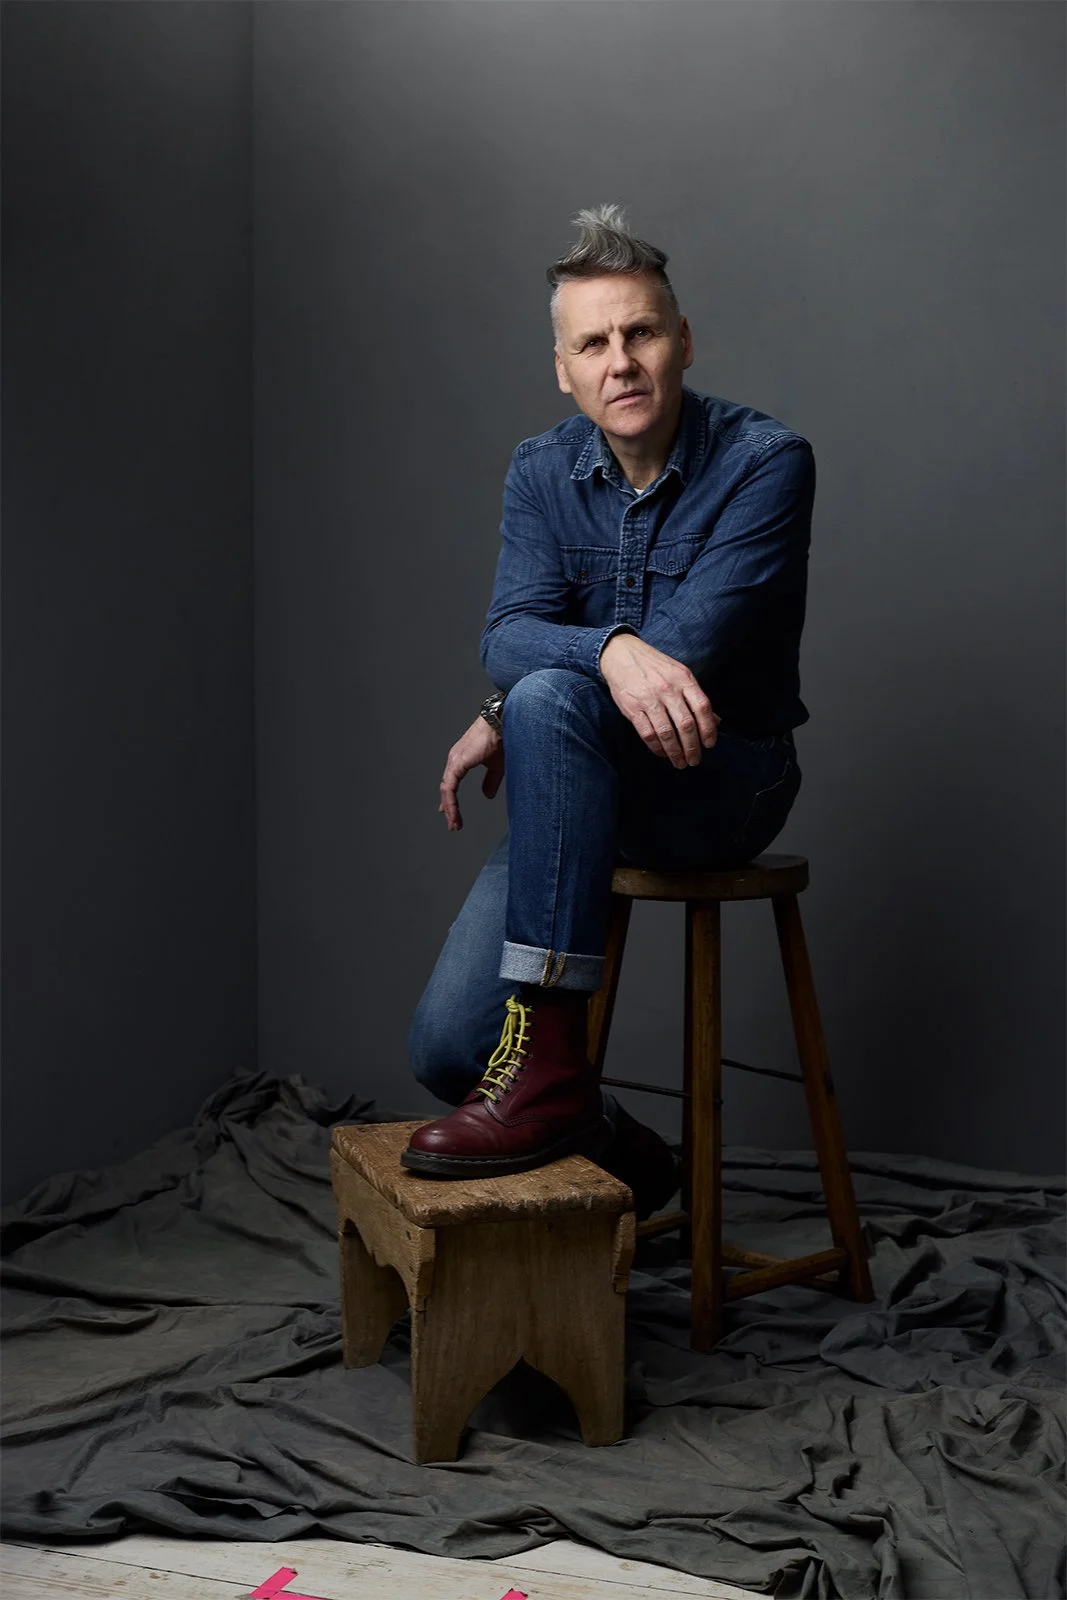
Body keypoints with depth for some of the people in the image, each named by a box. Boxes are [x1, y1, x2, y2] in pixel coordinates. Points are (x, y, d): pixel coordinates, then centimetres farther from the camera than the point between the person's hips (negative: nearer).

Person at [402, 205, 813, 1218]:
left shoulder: (766, 461, -14)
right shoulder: (541, 472, 2)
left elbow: (689, 647, -23)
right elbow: (509, 634, -14)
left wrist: (510, 718, -15)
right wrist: (612, 651, -37)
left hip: (727, 779, -5)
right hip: (583, 790, 5)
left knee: (548, 701, -37)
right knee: (445, 1046, -11)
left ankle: (546, 1063, -36)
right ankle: (618, 1161, 19)